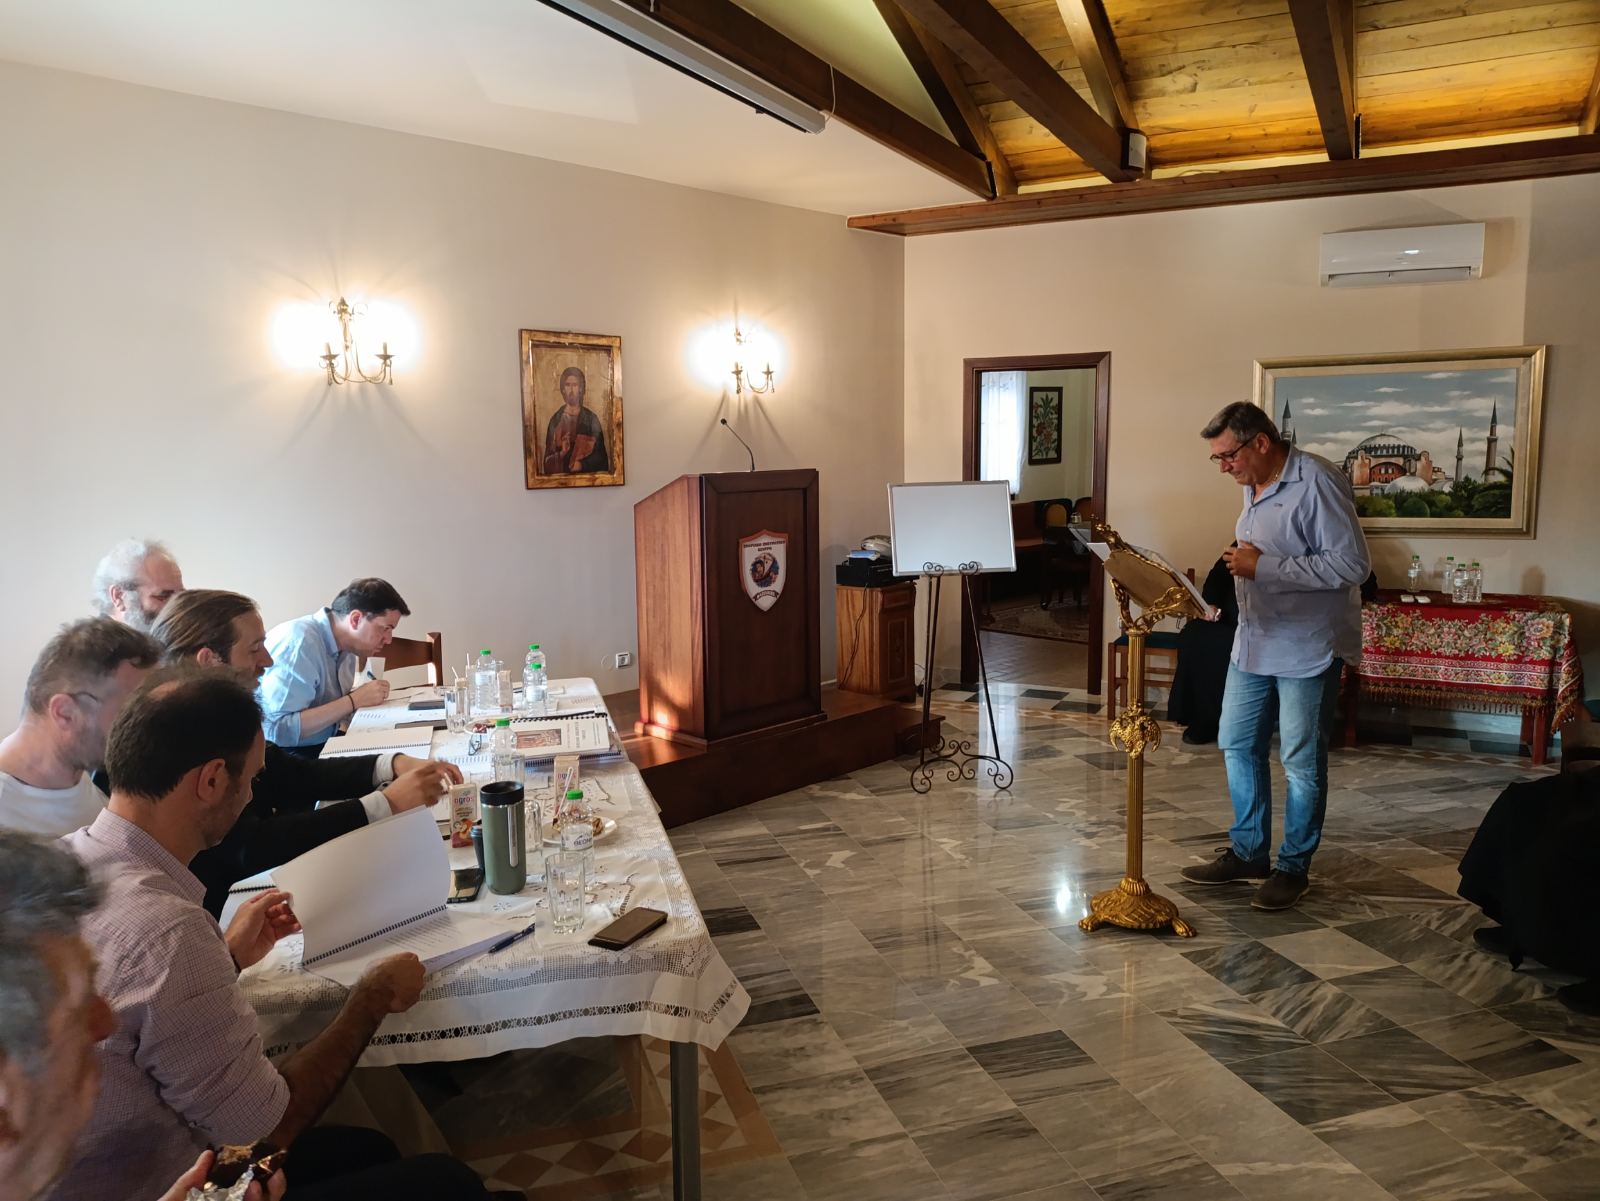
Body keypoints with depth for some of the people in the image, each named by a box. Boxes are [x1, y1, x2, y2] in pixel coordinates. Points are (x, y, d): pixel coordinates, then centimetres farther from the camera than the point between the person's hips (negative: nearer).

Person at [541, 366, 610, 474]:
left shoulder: (591, 418, 3)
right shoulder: (556, 420, 5)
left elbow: (600, 454, 5)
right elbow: (548, 458, 6)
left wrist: (583, 465, -8)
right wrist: (561, 453, -11)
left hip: (587, 473, 0)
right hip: (560, 475, 0)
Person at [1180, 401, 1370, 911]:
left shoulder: (1317, 482, -18)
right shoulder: (1254, 487, 10)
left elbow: (1352, 563, -22)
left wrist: (1264, 566, -22)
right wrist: (1240, 560, 2)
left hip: (1307, 648, -9)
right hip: (1254, 641, 9)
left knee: (1302, 763, 3)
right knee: (1237, 745, 13)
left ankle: (1293, 868, 18)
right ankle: (1247, 853, 27)